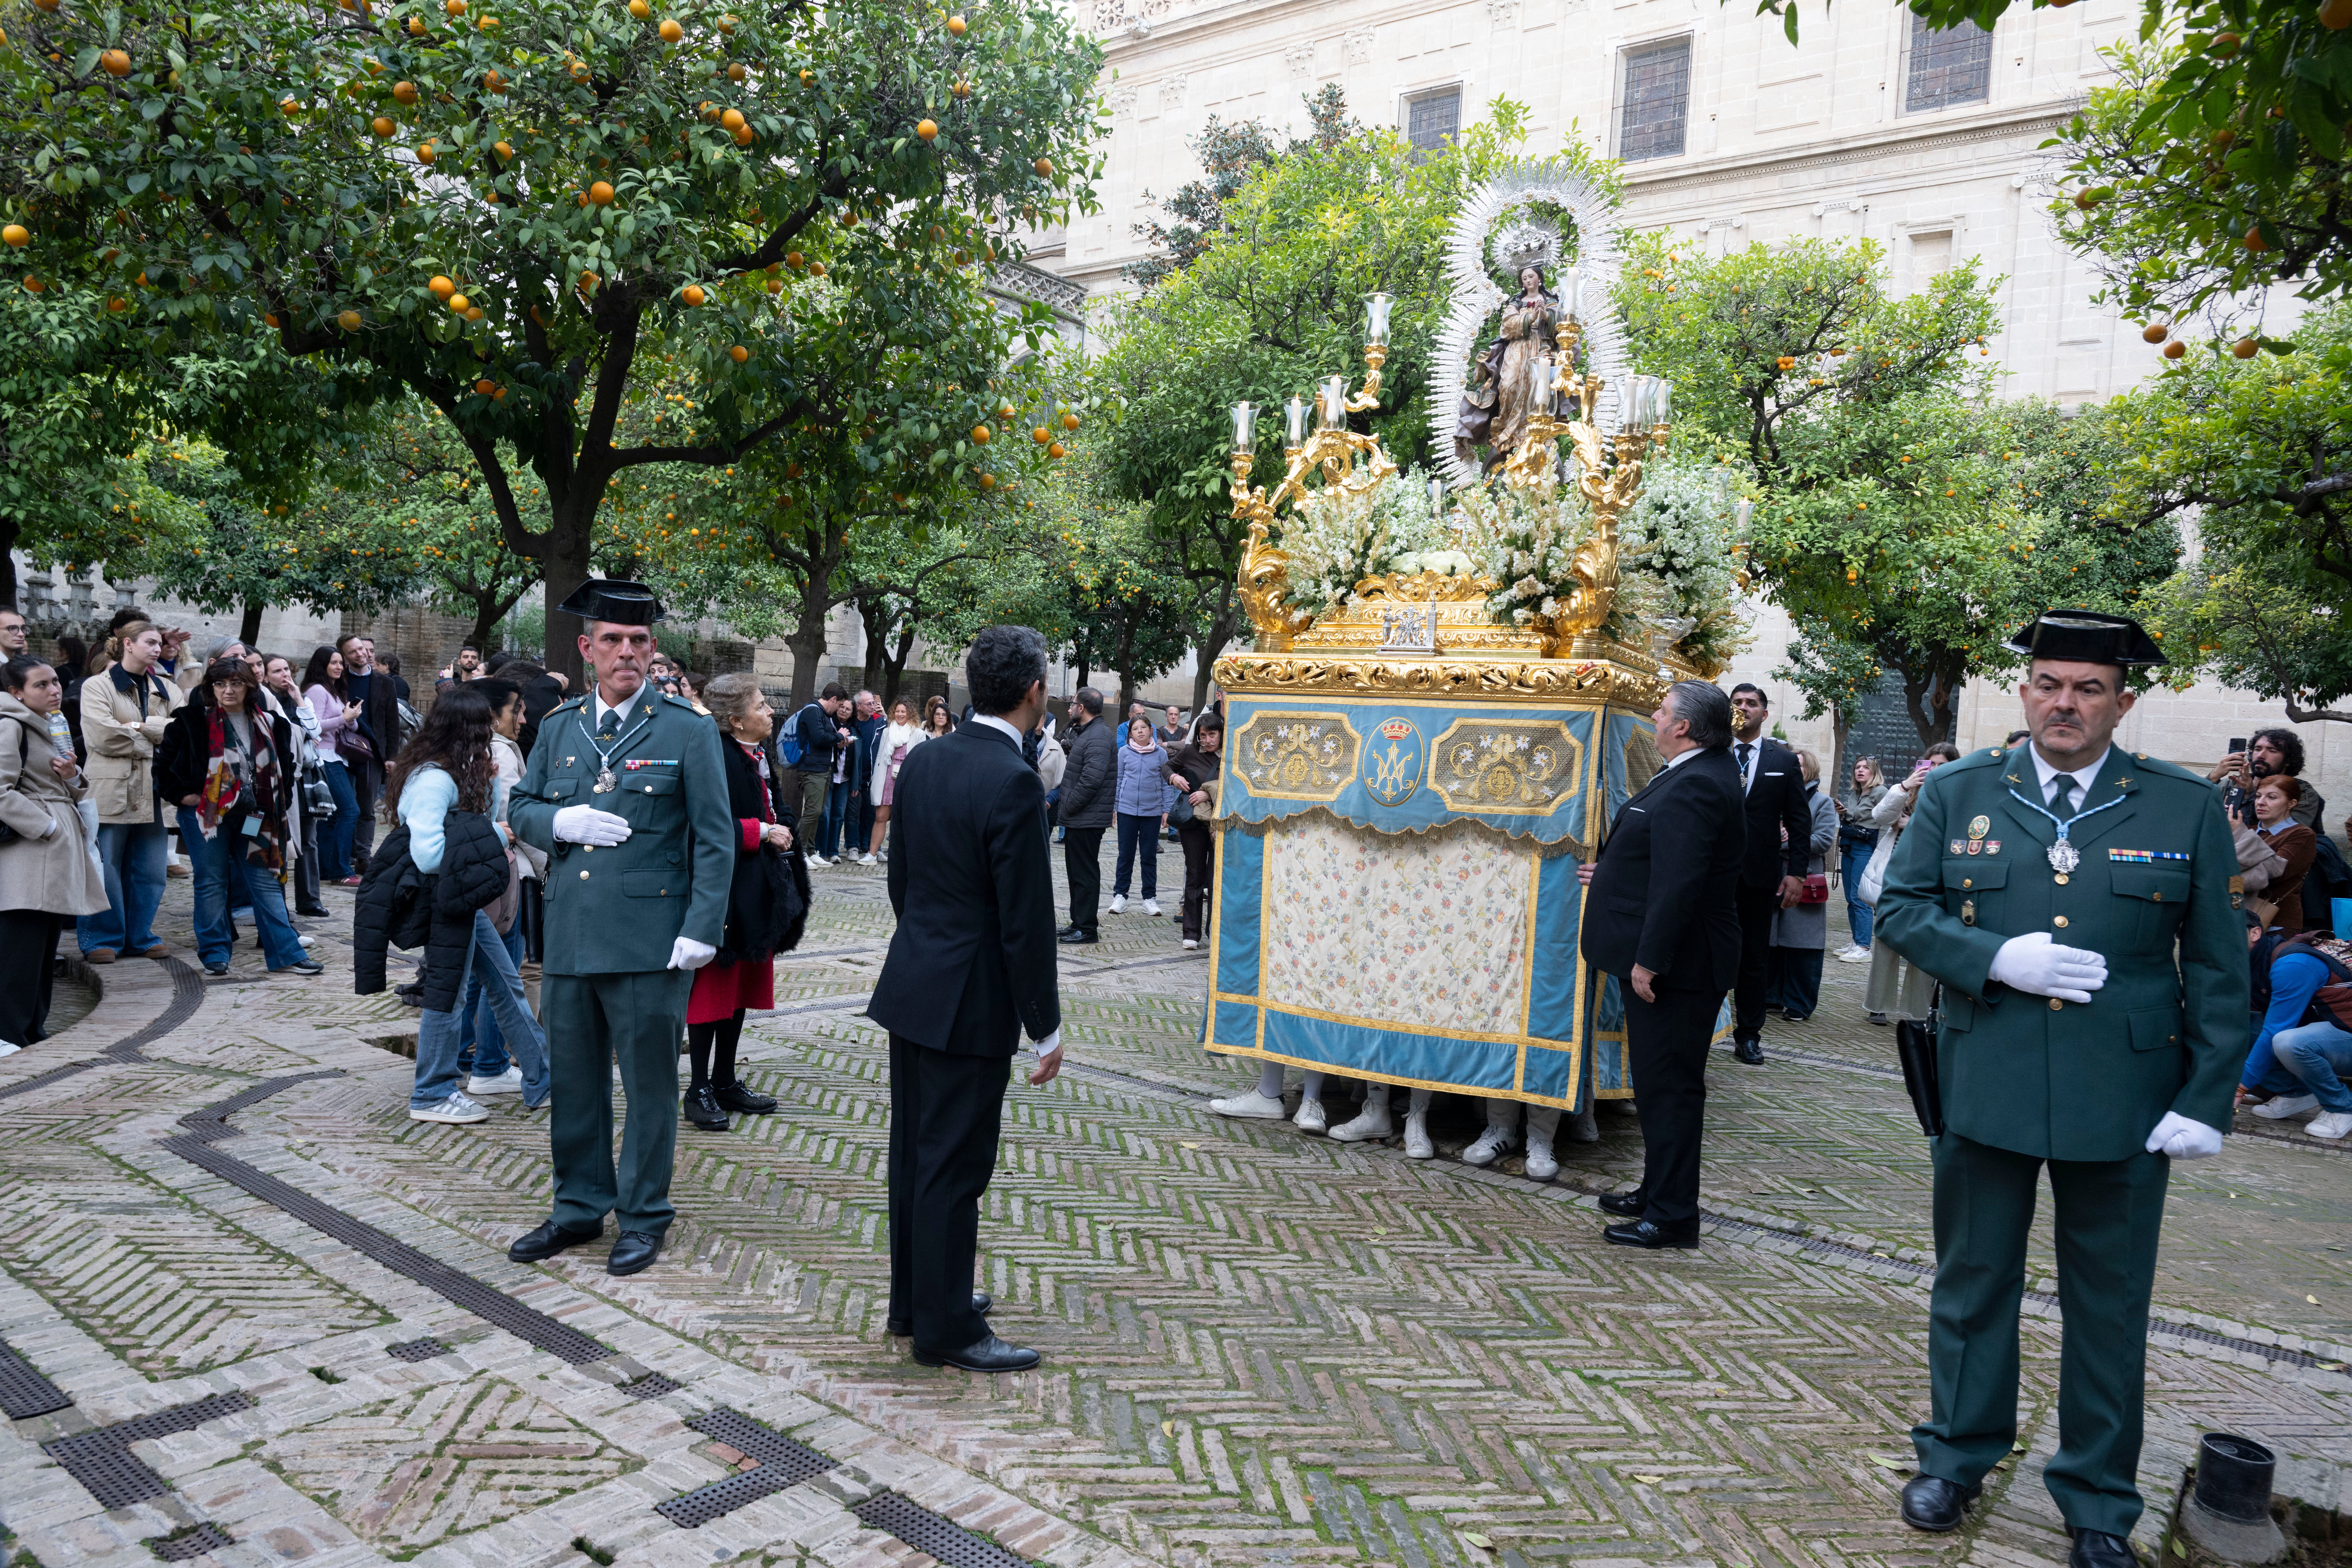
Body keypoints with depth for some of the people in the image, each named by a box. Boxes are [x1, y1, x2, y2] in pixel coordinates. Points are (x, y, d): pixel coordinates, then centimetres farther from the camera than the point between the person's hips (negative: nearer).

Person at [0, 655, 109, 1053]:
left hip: (58, 847, 9)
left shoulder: (53, 725, 18)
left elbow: (74, 792, 23)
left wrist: (72, 777, 1)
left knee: (47, 942, 11)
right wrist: (44, 826, -17)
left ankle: (34, 1027, 18)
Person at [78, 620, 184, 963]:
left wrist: (138, 726, -11)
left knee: (150, 870, 8)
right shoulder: (98, 686, 0)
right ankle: (101, 939, 10)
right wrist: (154, 736, -5)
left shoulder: (164, 689, 16)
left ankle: (140, 935, 19)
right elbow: (103, 736, -14)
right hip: (111, 790, -5)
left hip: (151, 790, 5)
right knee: (106, 869, 0)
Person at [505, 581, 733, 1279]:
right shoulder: (558, 727, 11)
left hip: (650, 944, -5)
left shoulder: (689, 731, -3)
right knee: (574, 1081, 15)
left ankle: (644, 1217, 21)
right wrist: (562, 822, -6)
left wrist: (701, 930, -12)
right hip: (569, 939, 5)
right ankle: (580, 1207, 32)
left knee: (649, 1084, 5)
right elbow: (520, 808, 17)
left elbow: (714, 841, -5)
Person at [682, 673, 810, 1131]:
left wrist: (782, 827, -1)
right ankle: (700, 1090, 11)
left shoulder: (759, 755, 11)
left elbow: (778, 810, 18)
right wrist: (761, 832, -20)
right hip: (726, 890, -9)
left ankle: (725, 1081, 26)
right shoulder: (718, 758, -18)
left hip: (759, 890, 9)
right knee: (714, 987, 0)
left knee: (744, 987, 15)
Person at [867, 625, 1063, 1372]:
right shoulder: (1014, 784, -21)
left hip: (913, 985, 8)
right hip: (971, 1002, -8)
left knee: (916, 1151, 18)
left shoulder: (924, 761, 3)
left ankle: (914, 1299, 34)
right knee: (955, 1166, 3)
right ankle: (946, 1329, 16)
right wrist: (1047, 1027, -10)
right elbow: (1026, 922, -19)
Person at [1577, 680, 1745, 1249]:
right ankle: (1658, 1191, 32)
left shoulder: (1695, 786, -22)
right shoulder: (1697, 776, 12)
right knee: (1658, 1082, 19)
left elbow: (1679, 883, -27)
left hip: (1676, 966, -11)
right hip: (1667, 960, 11)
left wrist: (1649, 961, -26)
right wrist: (1612, 874, 26)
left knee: (1669, 1086, -3)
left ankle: (1672, 1216, 7)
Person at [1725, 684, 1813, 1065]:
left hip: (1760, 873, 1)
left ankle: (1748, 1034, 17)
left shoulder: (1785, 761, 6)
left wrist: (1795, 872, -2)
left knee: (1755, 956, 8)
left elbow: (1799, 820, 4)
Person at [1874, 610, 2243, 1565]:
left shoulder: (2186, 808, -1)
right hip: (1985, 1086, 1)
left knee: (2110, 1307, 12)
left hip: (2125, 1105, 0)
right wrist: (1997, 959, -16)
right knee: (1973, 1283, 15)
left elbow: (2219, 971, 1)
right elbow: (1899, 909, 1)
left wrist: (2206, 1099, -5)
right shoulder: (1957, 793, 1)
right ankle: (1957, 1459, 34)